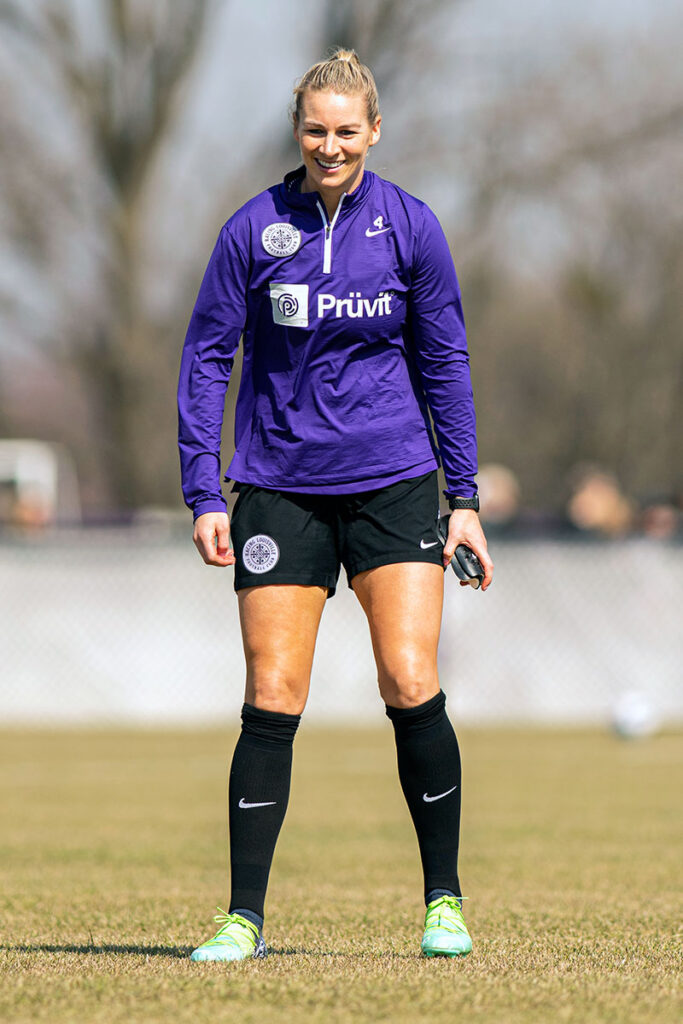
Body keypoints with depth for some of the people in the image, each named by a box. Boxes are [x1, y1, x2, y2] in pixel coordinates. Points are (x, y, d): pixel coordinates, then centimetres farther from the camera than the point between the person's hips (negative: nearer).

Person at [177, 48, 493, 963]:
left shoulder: (410, 227, 0)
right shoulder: (254, 230, -2)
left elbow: (444, 362, 7)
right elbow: (206, 356, 2)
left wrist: (465, 498, 4)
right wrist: (203, 493, -4)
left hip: (393, 482, 0)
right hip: (280, 490, 0)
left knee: (412, 688, -9)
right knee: (271, 701, -4)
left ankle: (444, 901, 6)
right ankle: (245, 915, 3)